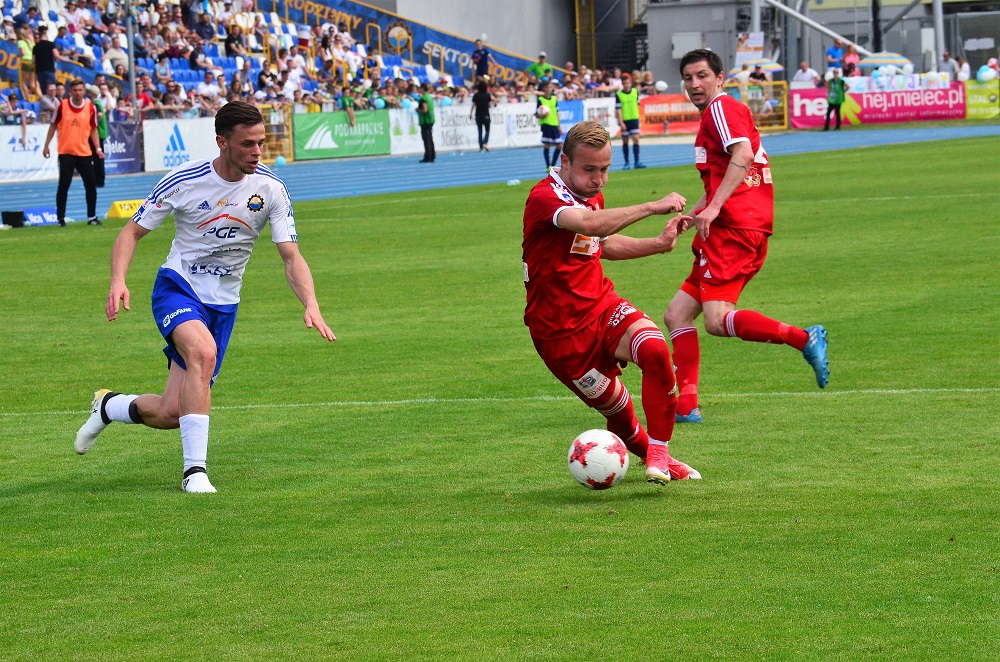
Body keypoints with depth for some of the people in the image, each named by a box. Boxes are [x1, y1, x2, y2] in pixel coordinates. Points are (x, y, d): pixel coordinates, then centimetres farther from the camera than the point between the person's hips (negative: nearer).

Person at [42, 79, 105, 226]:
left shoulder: (90, 107, 0)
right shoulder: (62, 105, -4)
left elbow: (93, 129, 10)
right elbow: (53, 125, 6)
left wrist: (98, 148, 0)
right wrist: (46, 145, 4)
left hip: (84, 153, 2)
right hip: (66, 152, -2)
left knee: (91, 185, 2)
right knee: (63, 185, -2)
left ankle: (92, 217, 13)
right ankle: (61, 218, 6)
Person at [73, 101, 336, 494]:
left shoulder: (270, 189, -8)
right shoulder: (184, 181, -13)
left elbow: (291, 257, -8)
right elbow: (132, 232, -4)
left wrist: (311, 305, -26)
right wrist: (118, 280, -22)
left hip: (222, 304, 3)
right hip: (178, 288, -3)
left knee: (172, 413, -4)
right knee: (203, 351, -36)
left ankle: (110, 406, 31)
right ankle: (195, 469, -29)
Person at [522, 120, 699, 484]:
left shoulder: (592, 196, 9)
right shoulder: (544, 197, -21)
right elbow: (589, 225, -41)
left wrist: (659, 243, 15)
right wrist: (652, 207, -42)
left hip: (602, 306, 6)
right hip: (560, 329, -6)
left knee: (655, 351, -24)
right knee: (614, 408, 1)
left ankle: (659, 455, -16)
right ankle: (649, 451, 32)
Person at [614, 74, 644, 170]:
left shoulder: (635, 92, 3)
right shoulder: (618, 94, -6)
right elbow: (618, 109, -10)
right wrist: (621, 122, -16)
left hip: (634, 119, 2)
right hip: (624, 120, -2)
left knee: (636, 139, -8)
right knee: (625, 142, 6)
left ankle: (637, 162, -8)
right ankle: (627, 163, 12)